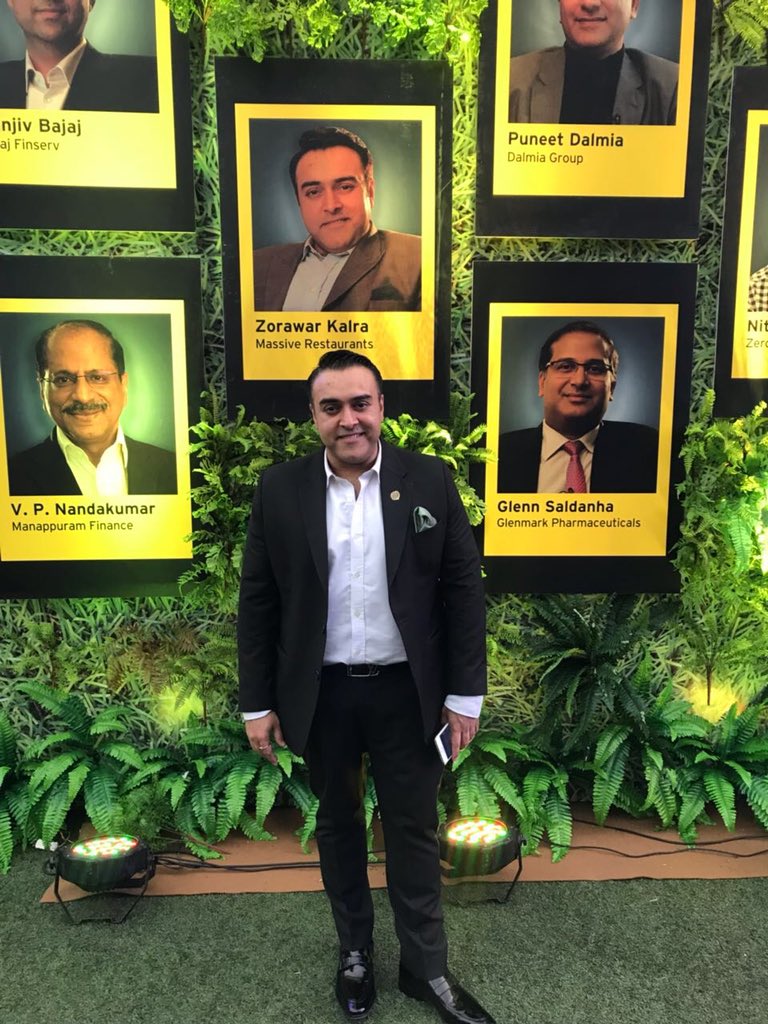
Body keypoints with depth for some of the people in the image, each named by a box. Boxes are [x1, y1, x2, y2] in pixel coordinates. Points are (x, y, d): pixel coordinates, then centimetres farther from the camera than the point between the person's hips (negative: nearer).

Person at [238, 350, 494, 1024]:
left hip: (408, 691, -1)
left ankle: (426, 966, 35)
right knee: (338, 826, 19)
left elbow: (464, 591, -3)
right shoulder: (280, 489, -5)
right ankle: (354, 951, 42)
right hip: (320, 693, 1)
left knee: (414, 830, 13)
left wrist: (464, 692, -4)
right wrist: (258, 702, -1)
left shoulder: (430, 480, -6)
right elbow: (258, 603, -1)